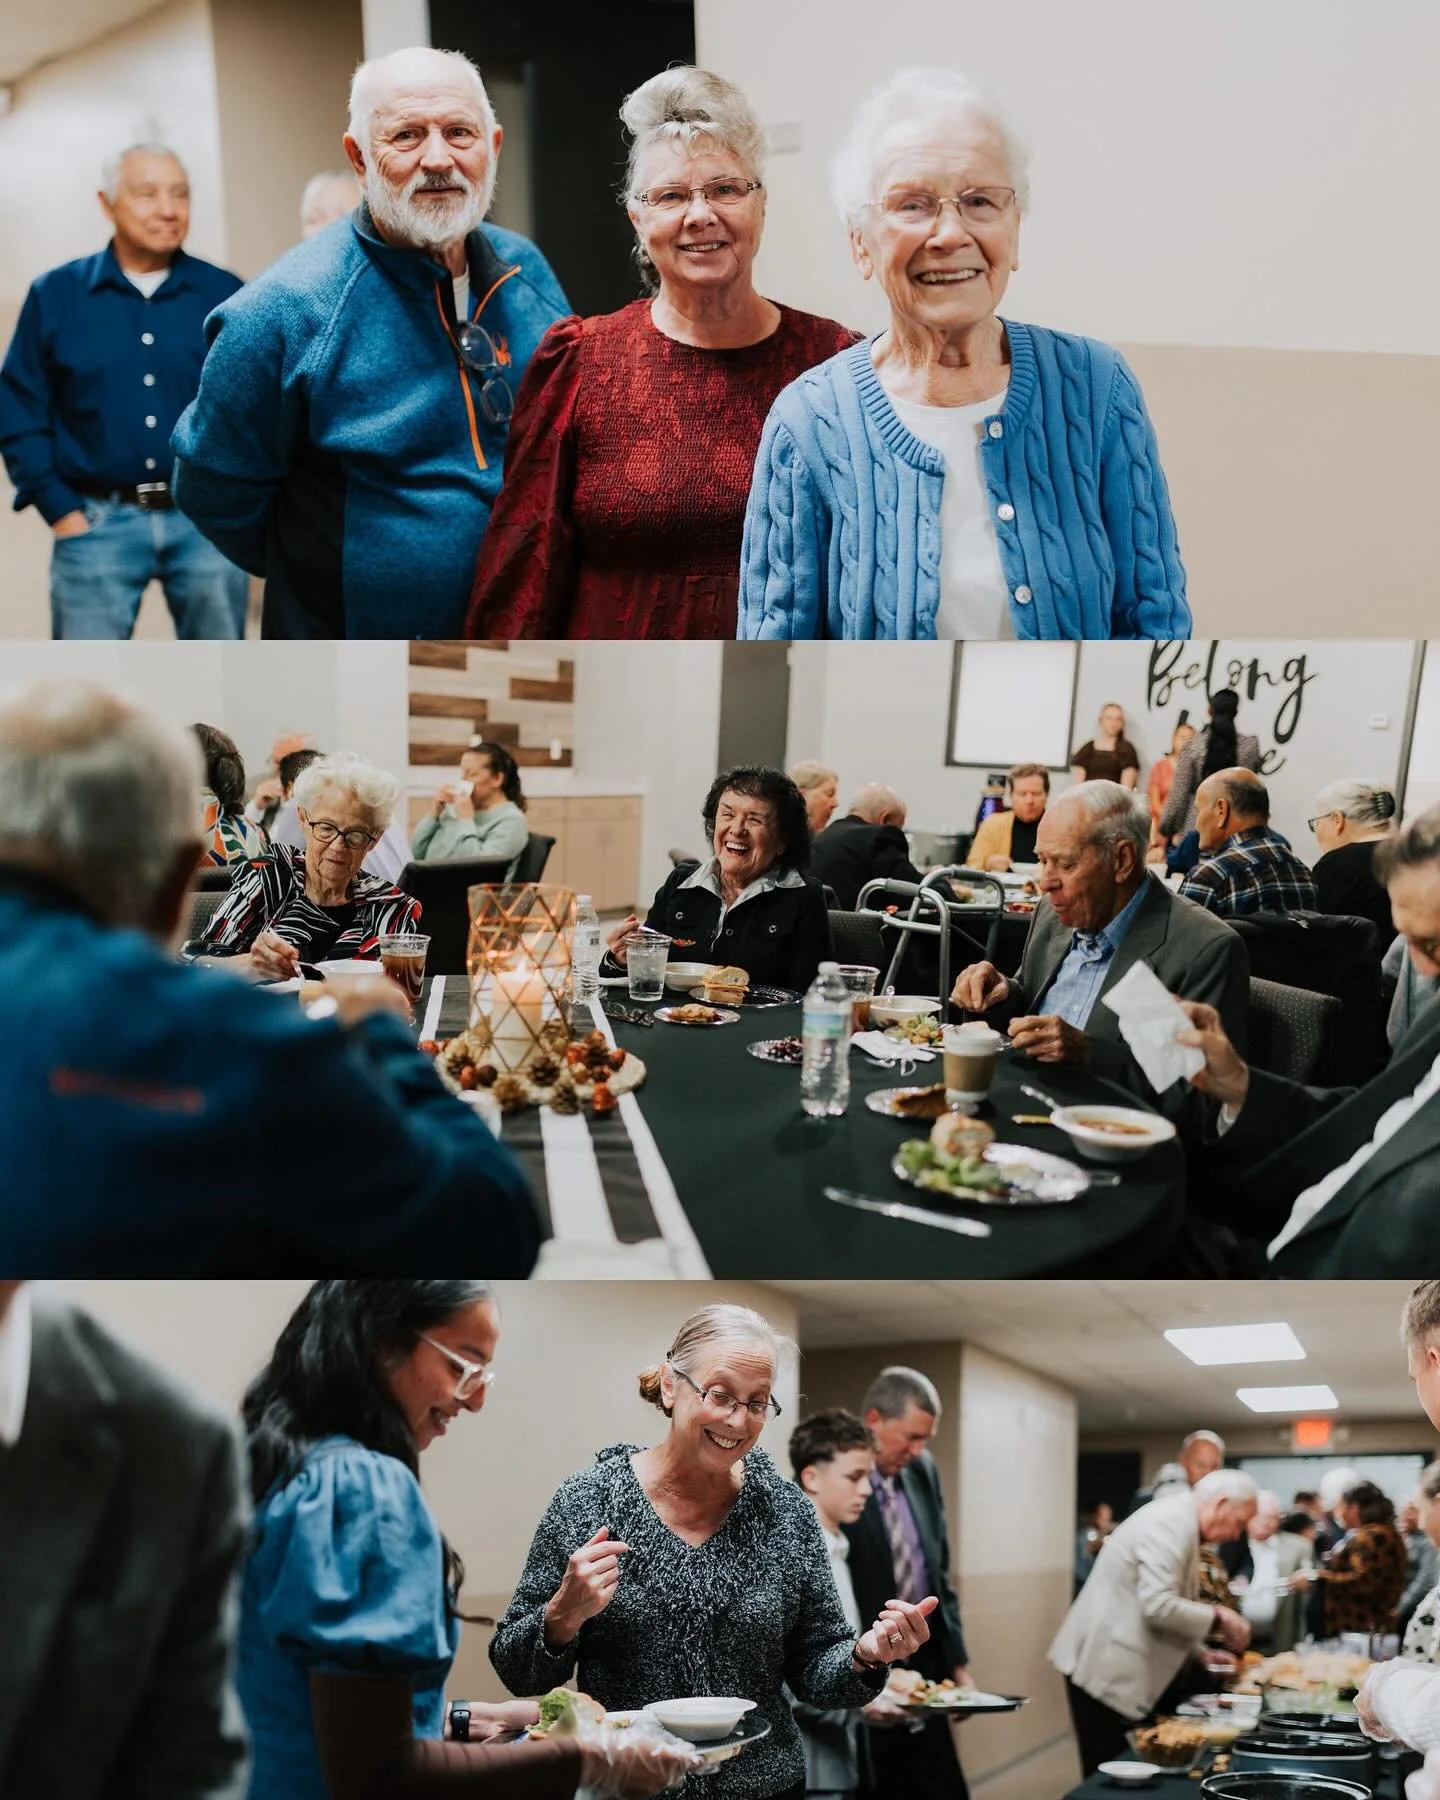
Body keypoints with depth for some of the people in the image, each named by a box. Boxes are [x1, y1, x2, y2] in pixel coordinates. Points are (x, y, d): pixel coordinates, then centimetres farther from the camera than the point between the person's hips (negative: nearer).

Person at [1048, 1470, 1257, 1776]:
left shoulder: (1180, 1521, 13)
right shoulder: (1172, 1523, -18)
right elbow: (1158, 1606, -27)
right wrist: (1218, 1617, -15)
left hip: (1117, 1667, 10)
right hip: (1106, 1668, -10)